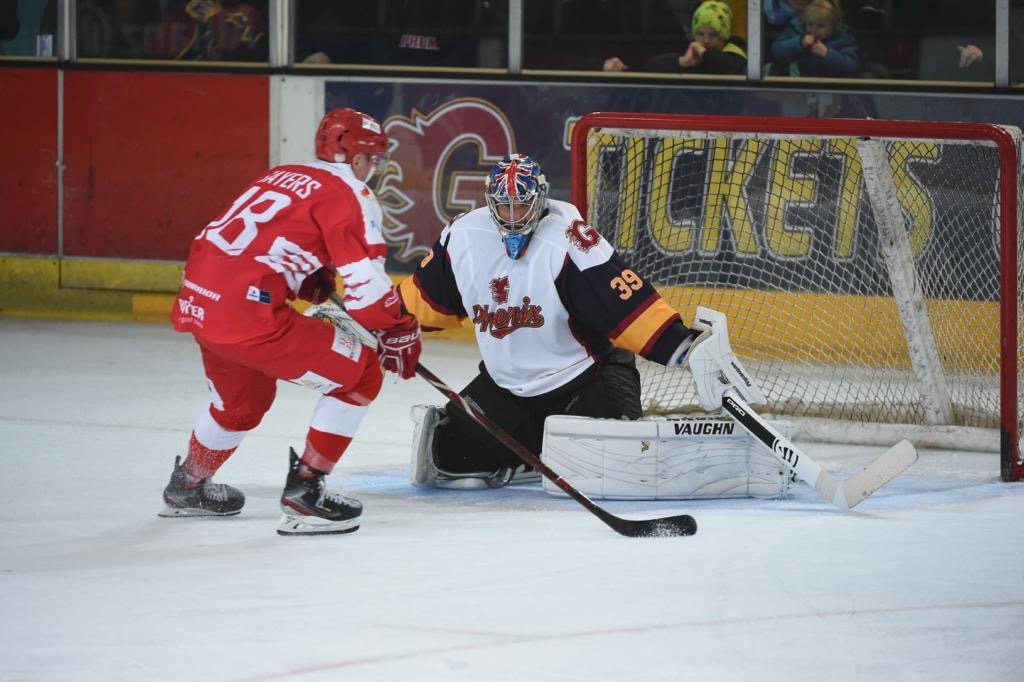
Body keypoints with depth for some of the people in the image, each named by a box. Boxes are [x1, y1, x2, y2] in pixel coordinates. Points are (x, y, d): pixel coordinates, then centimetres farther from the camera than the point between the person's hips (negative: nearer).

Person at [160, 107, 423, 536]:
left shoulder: (281, 177, 24)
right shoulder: (347, 194, -2)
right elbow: (367, 280, -9)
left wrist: (318, 285, 25)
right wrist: (399, 333, 4)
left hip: (198, 303, 9)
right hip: (249, 314, -9)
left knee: (243, 400, 34)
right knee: (360, 376, 1)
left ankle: (187, 488, 51)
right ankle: (305, 491, 1)